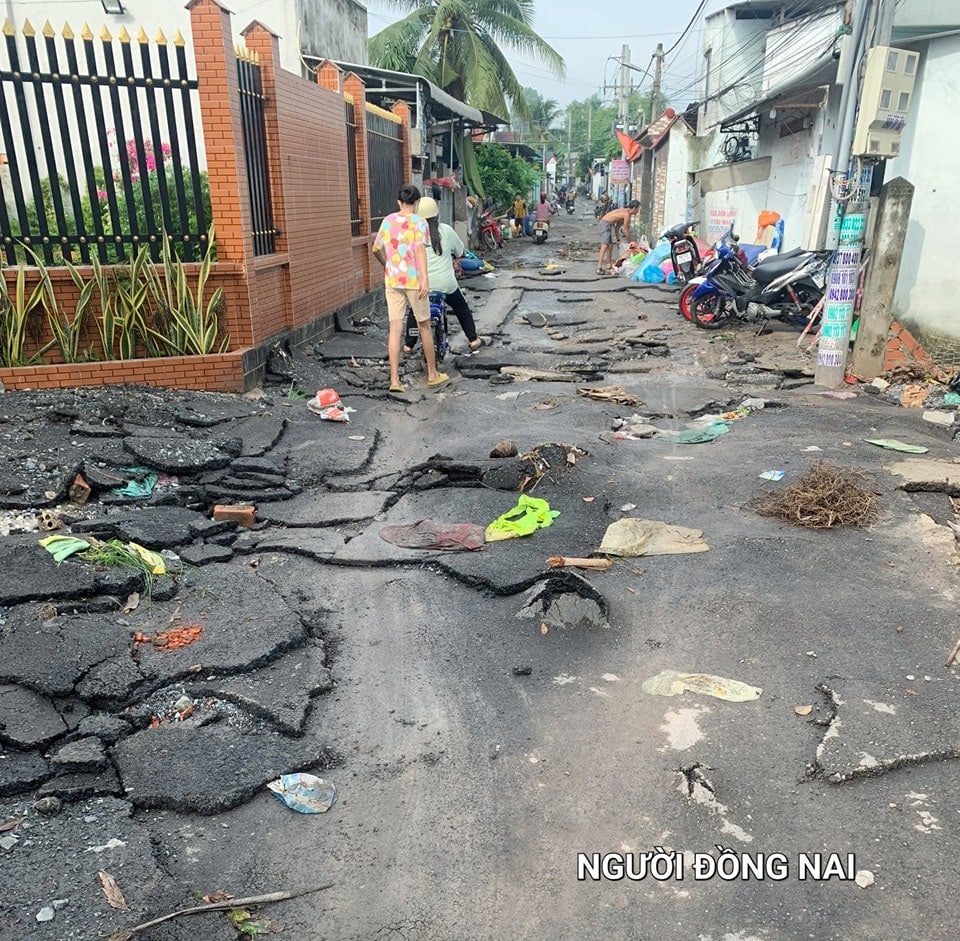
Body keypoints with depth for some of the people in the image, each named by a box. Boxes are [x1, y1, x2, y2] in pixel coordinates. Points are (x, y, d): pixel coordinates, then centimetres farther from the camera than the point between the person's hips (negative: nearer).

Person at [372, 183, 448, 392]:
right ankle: (432, 374, 20)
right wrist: (425, 279, -27)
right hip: (413, 280, -3)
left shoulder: (388, 220, 8)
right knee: (425, 326, 10)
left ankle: (394, 380, -1)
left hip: (392, 281, 4)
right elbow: (420, 250, -20)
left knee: (395, 329, 3)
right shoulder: (419, 222, -6)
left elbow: (376, 249, 12)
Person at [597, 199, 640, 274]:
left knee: (610, 246, 19)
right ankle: (599, 268, -36)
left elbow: (617, 228, 26)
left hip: (607, 226, 11)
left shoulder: (624, 212, 18)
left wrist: (618, 240, 30)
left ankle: (609, 265, 33)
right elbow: (625, 230, -9)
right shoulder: (627, 214, -12)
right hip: (605, 225, -11)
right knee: (605, 245, -24)